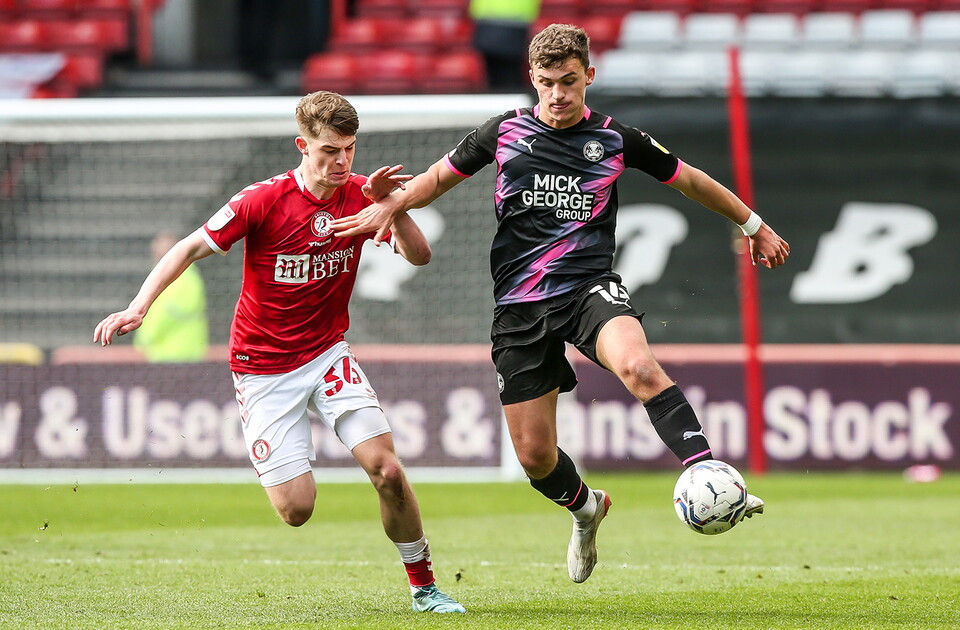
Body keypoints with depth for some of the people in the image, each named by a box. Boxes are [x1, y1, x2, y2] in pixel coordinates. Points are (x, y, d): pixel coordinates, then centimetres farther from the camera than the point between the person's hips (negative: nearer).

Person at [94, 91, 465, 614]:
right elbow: (190, 249, -13)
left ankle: (423, 585, 2)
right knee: (297, 509, -10)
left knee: (386, 470, -16)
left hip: (327, 353, 3)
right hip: (263, 368, -3)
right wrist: (138, 307, -25)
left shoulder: (360, 195, -5)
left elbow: (419, 256, -6)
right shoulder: (263, 201, -16)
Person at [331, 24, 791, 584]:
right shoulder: (505, 132, 6)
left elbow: (690, 180, 18)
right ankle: (586, 508, 35)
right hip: (520, 304, 2)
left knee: (639, 367, -36)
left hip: (590, 286, -2)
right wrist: (390, 205, 2)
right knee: (534, 455, 2)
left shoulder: (616, 140, 4)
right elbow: (441, 177, 21)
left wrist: (755, 226, 26)